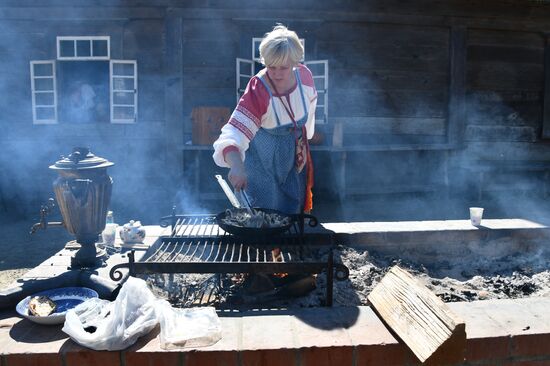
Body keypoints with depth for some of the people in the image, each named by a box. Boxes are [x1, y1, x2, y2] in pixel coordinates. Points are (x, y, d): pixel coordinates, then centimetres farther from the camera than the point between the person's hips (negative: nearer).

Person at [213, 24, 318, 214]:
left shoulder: (304, 75, -17)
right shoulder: (257, 91, -33)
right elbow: (234, 133, -43)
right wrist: (236, 165, -61)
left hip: (295, 156, 5)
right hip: (264, 160, -5)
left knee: (293, 209, 19)